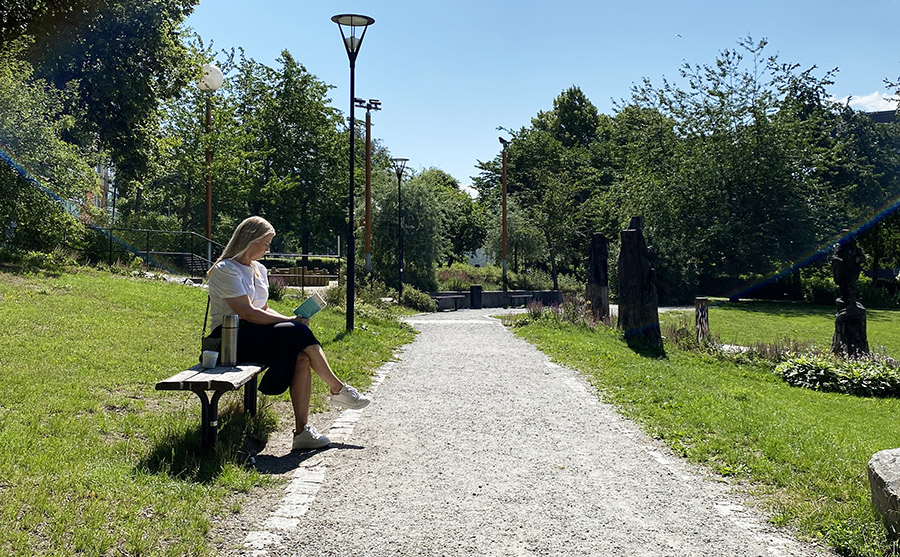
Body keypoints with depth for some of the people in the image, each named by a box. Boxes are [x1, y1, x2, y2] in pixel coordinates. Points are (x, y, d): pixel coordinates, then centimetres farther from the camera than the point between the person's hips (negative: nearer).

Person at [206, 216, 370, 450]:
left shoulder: (259, 270, 19)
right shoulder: (226, 270, -9)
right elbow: (248, 313, -18)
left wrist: (291, 321, -2)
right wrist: (291, 321, -17)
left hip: (256, 334, 8)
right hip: (231, 338, -8)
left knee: (301, 357, -22)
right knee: (298, 333, -26)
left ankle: (302, 430, -24)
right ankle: (338, 389, -10)